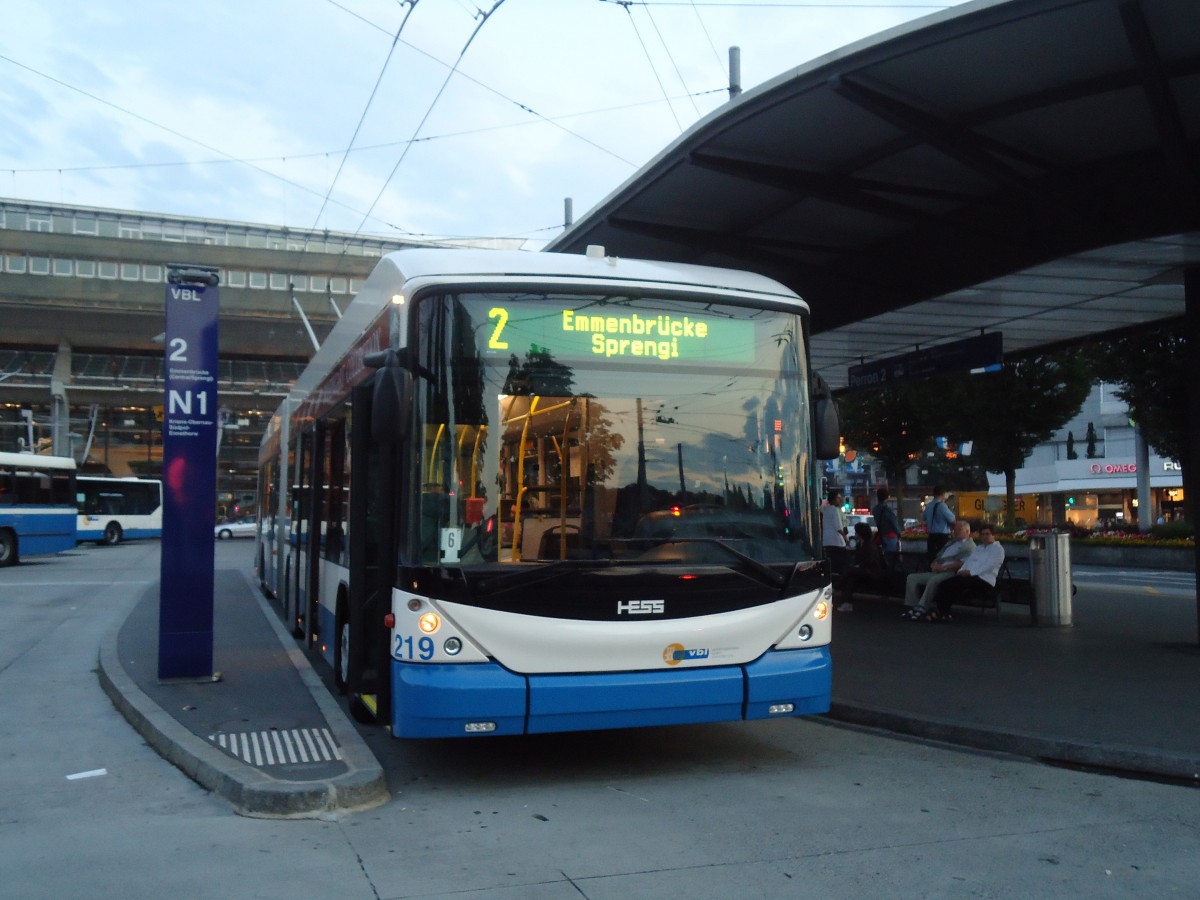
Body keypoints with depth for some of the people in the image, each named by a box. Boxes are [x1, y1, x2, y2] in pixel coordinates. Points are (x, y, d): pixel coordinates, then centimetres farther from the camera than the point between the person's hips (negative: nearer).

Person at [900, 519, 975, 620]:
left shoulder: (969, 545, 1)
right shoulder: (951, 543, 29)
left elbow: (962, 563, -14)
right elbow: (939, 557, 27)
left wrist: (943, 567, -16)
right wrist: (934, 564, 3)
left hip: (951, 573, -9)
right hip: (936, 573, 9)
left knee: (933, 580, -38)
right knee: (912, 578, -4)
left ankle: (921, 609, -35)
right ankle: (913, 607, -11)